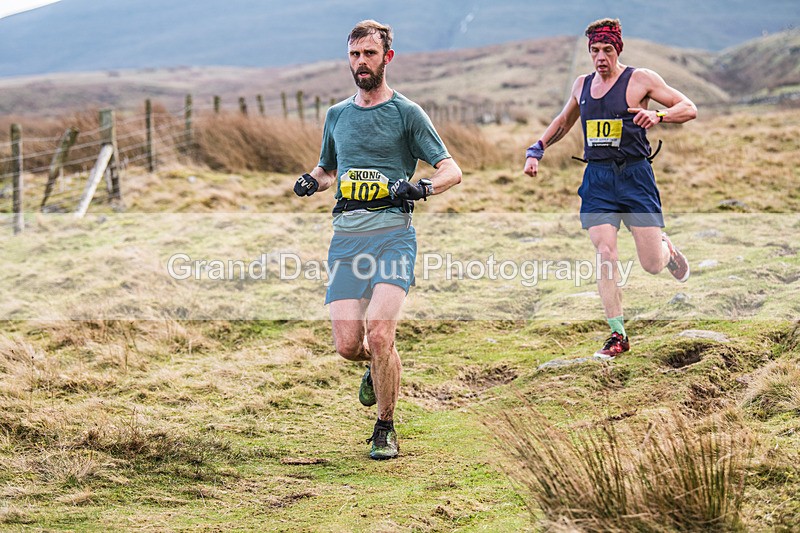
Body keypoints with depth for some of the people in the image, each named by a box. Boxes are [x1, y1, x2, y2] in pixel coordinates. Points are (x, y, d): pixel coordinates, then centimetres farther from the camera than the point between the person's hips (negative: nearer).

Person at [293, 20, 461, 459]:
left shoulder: (406, 112, 4)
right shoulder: (337, 115, 18)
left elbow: (452, 170, 2)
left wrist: (421, 187, -19)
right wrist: (311, 181, 9)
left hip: (392, 234, -4)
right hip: (345, 237, 4)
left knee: (379, 333, -19)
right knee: (347, 345, -6)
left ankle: (385, 428, 0)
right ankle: (379, 368, 31)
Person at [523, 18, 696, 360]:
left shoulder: (640, 80, -3)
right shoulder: (582, 85, 12)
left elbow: (689, 108, -6)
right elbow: (563, 121, 30)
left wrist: (657, 116, -25)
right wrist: (537, 149, 18)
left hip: (634, 176, -3)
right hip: (597, 180, 4)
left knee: (652, 265, -4)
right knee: (605, 255, -10)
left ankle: (667, 249, 35)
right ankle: (618, 335, -1)